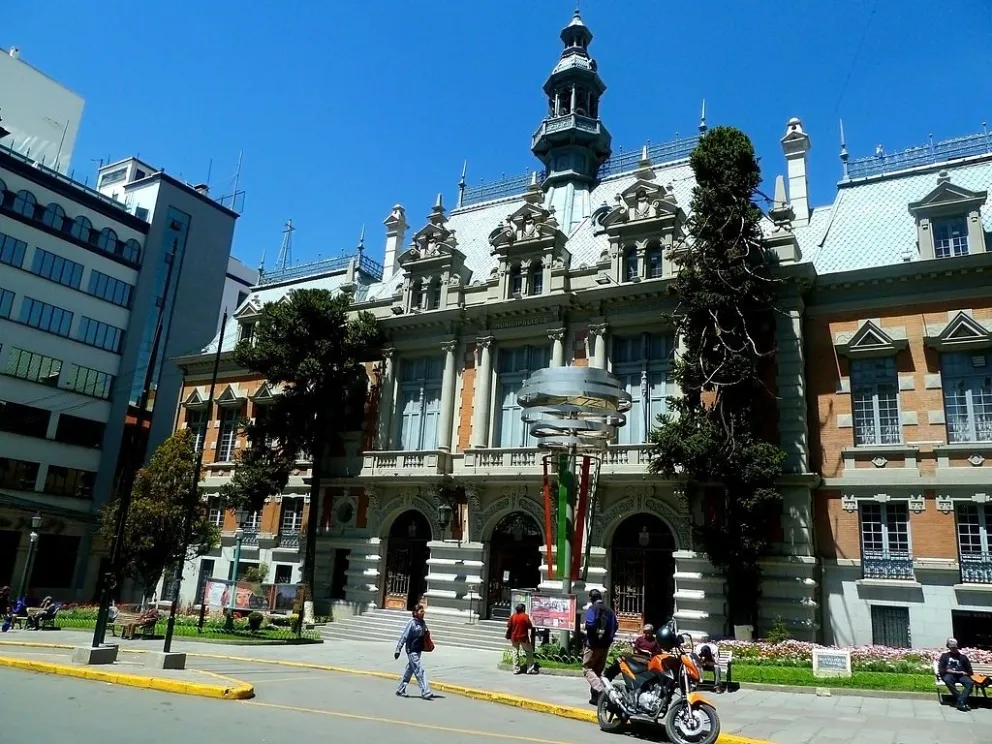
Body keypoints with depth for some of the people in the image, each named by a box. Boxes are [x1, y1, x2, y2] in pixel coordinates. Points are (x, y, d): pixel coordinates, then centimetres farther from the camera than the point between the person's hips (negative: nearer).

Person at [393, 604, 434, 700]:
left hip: (418, 650, 8)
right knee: (420, 671, -7)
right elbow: (404, 636, -15)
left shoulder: (422, 623, 6)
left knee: (409, 671, 16)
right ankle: (426, 693, -4)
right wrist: (398, 649, -15)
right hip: (412, 651, -8)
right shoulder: (412, 623, -16)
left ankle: (400, 690, 28)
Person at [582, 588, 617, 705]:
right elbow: (615, 626, 11)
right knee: (598, 670, 15)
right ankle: (595, 697, 14)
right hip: (605, 645, 7)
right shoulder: (609, 610, 11)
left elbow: (590, 624, -21)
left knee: (587, 669, -3)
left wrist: (585, 629, 0)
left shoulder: (592, 608, -9)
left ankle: (601, 690, -23)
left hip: (593, 644, -7)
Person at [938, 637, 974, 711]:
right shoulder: (944, 655, 14)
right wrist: (947, 670, -12)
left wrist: (964, 673, -4)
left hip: (961, 675, 2)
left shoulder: (962, 656, 17)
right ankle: (963, 701, -36)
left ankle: (960, 702, -40)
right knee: (947, 680, -39)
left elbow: (970, 671, 15)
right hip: (949, 674, -2)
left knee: (970, 682, -33)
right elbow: (940, 670, 5)